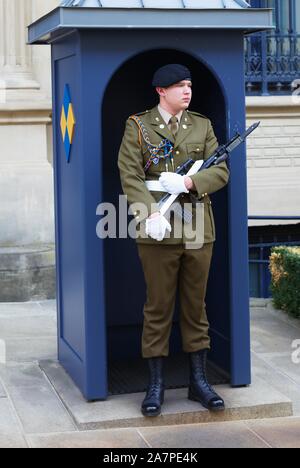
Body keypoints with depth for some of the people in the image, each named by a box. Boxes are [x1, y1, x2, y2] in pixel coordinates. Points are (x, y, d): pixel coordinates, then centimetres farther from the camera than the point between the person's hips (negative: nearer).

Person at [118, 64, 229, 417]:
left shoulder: (202, 126, 11)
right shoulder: (138, 126, 2)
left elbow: (221, 172, 3)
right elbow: (130, 175, -8)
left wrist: (188, 182, -16)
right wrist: (150, 215, -22)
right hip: (158, 230, -3)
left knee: (195, 306, 9)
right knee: (158, 307, 2)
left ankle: (198, 381, 17)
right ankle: (155, 385, 10)